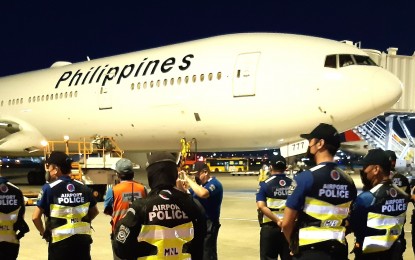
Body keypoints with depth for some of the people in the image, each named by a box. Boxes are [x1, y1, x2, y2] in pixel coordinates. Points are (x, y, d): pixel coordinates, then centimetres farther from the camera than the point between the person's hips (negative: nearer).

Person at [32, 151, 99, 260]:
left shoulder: (49, 188, -10)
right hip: (82, 239, 4)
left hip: (60, 241, -4)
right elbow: (94, 212, 13)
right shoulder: (84, 188, 3)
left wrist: (43, 232, 4)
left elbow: (35, 217, -11)